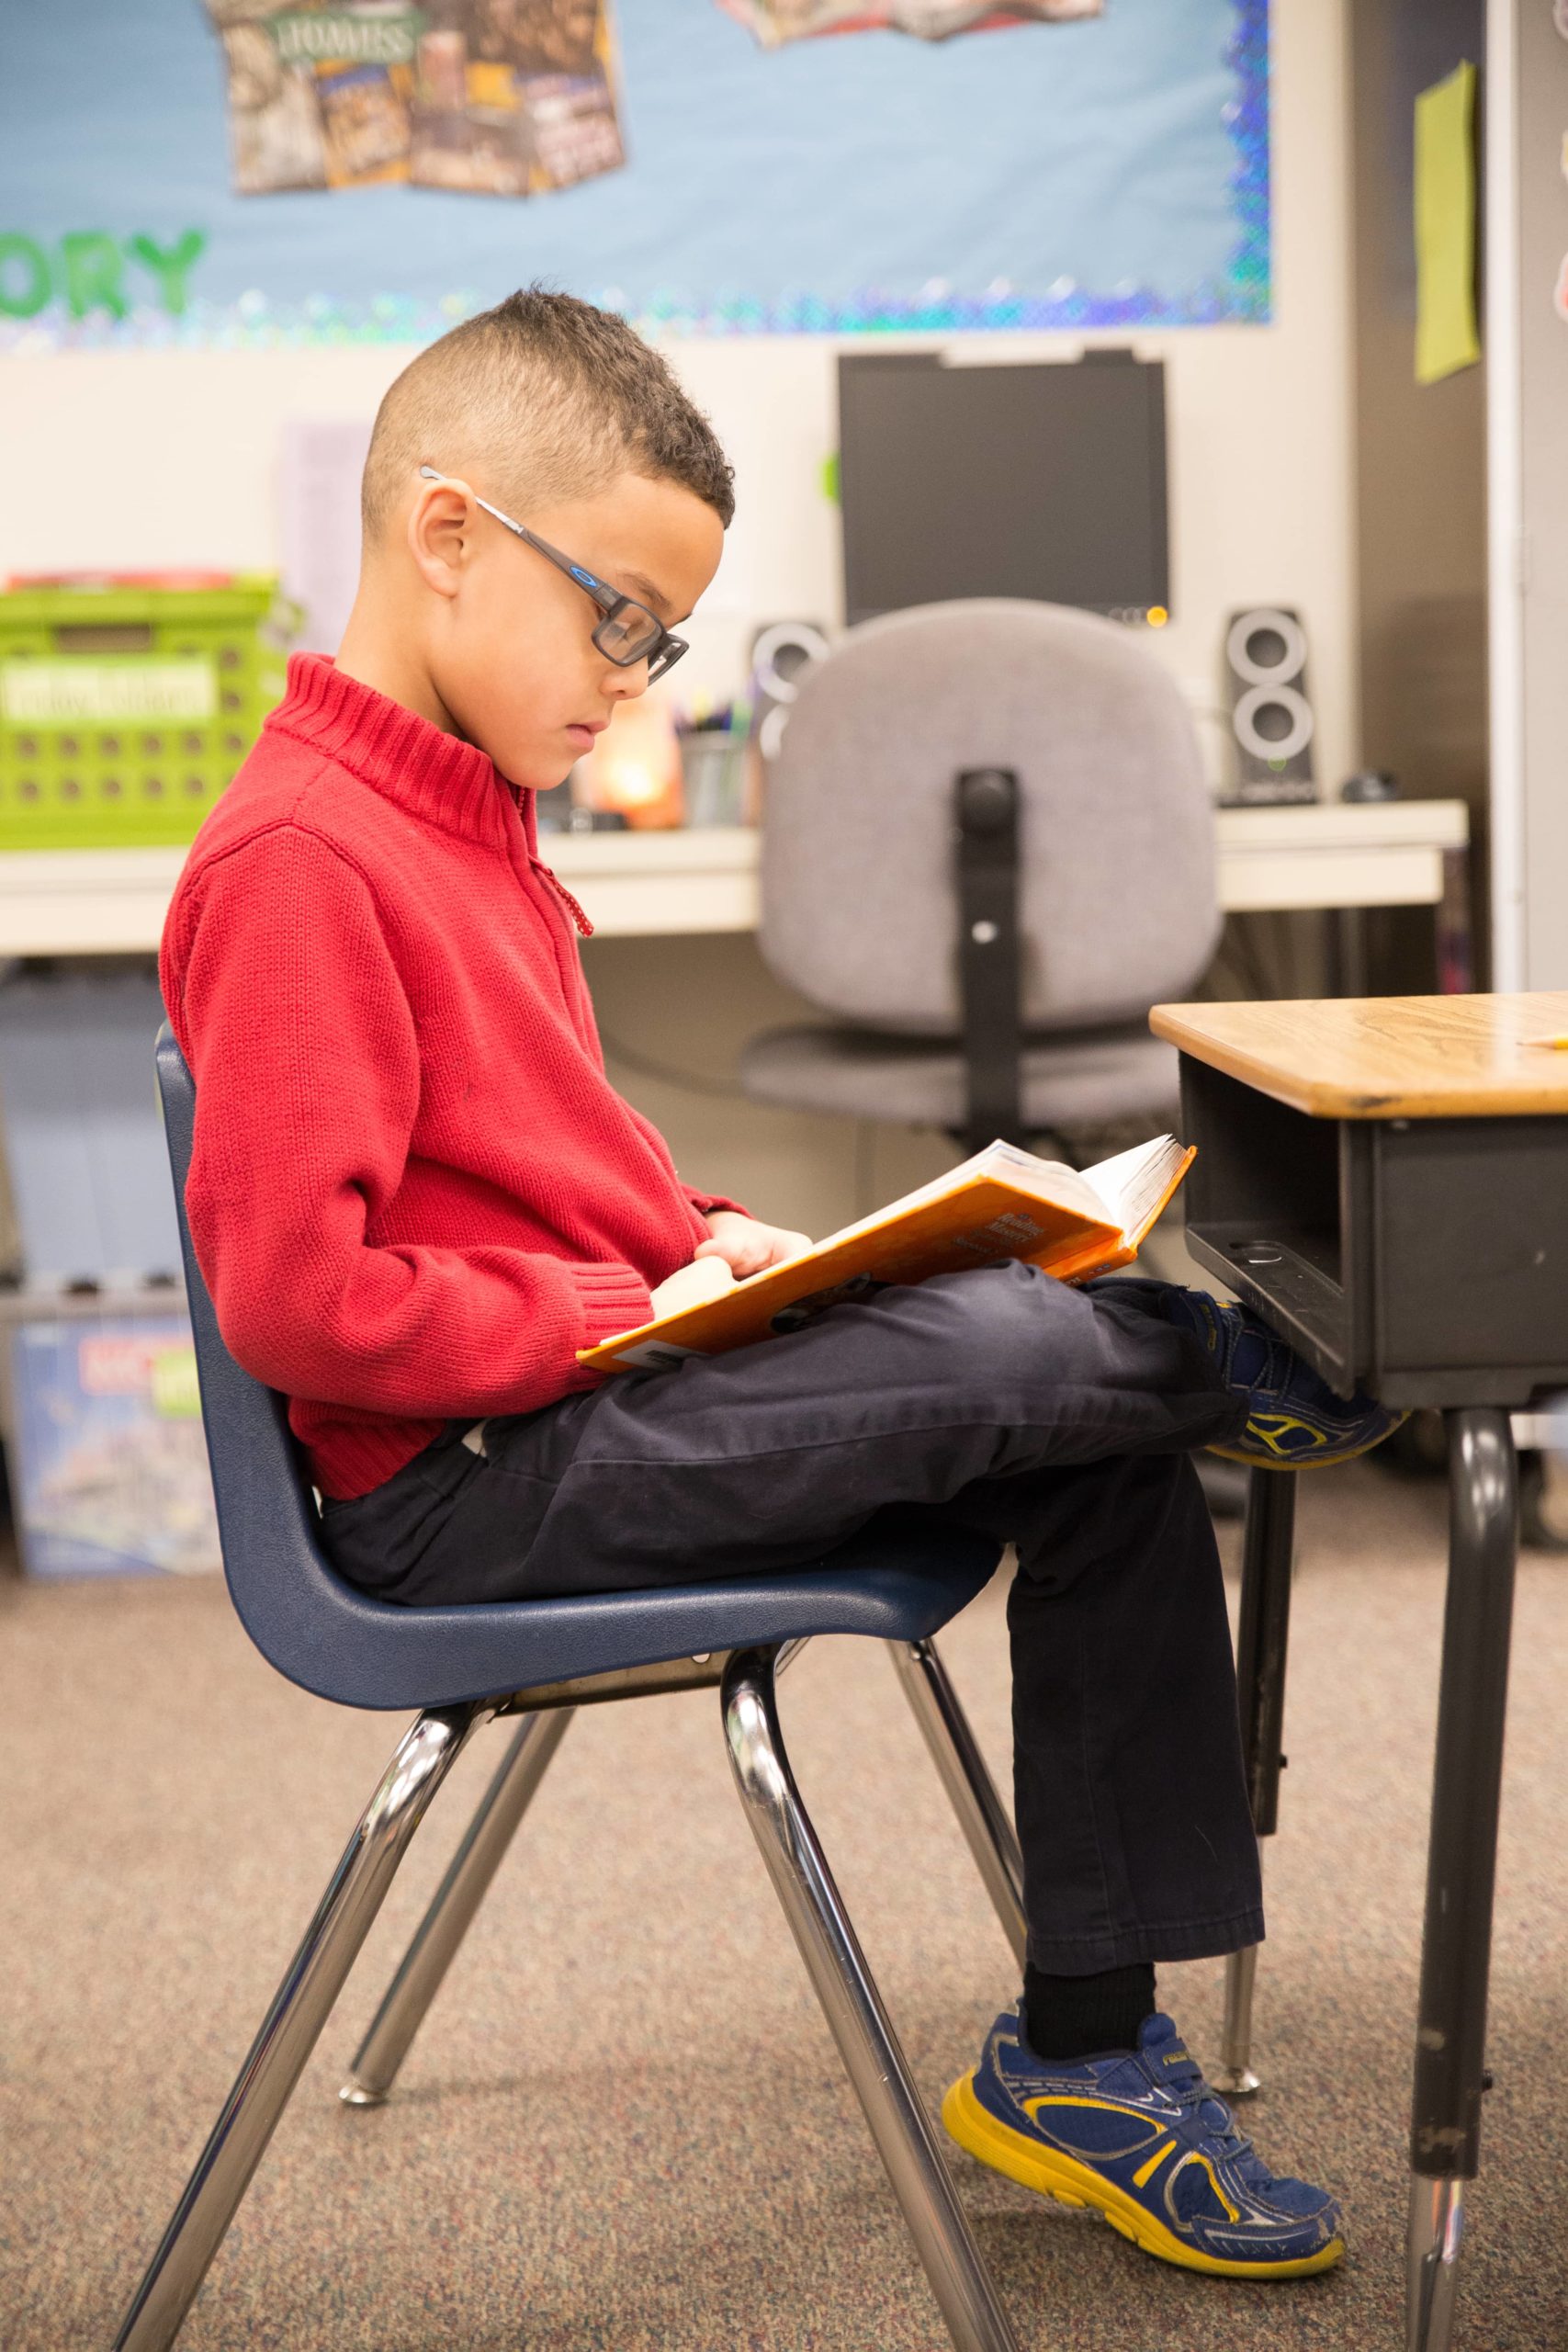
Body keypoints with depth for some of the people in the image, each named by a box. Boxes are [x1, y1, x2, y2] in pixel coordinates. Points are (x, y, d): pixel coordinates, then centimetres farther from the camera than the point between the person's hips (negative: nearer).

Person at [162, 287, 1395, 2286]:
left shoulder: (464, 819, 15)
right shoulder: (294, 858, -18)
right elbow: (295, 1293, -24)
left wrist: (701, 1238, 5)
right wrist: (625, 1311, -18)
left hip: (597, 1395, 10)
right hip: (464, 1485, -10)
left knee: (1110, 1469, 3)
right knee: (1007, 1346, -24)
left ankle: (1082, 2050, 10)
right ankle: (1243, 1367, 13)